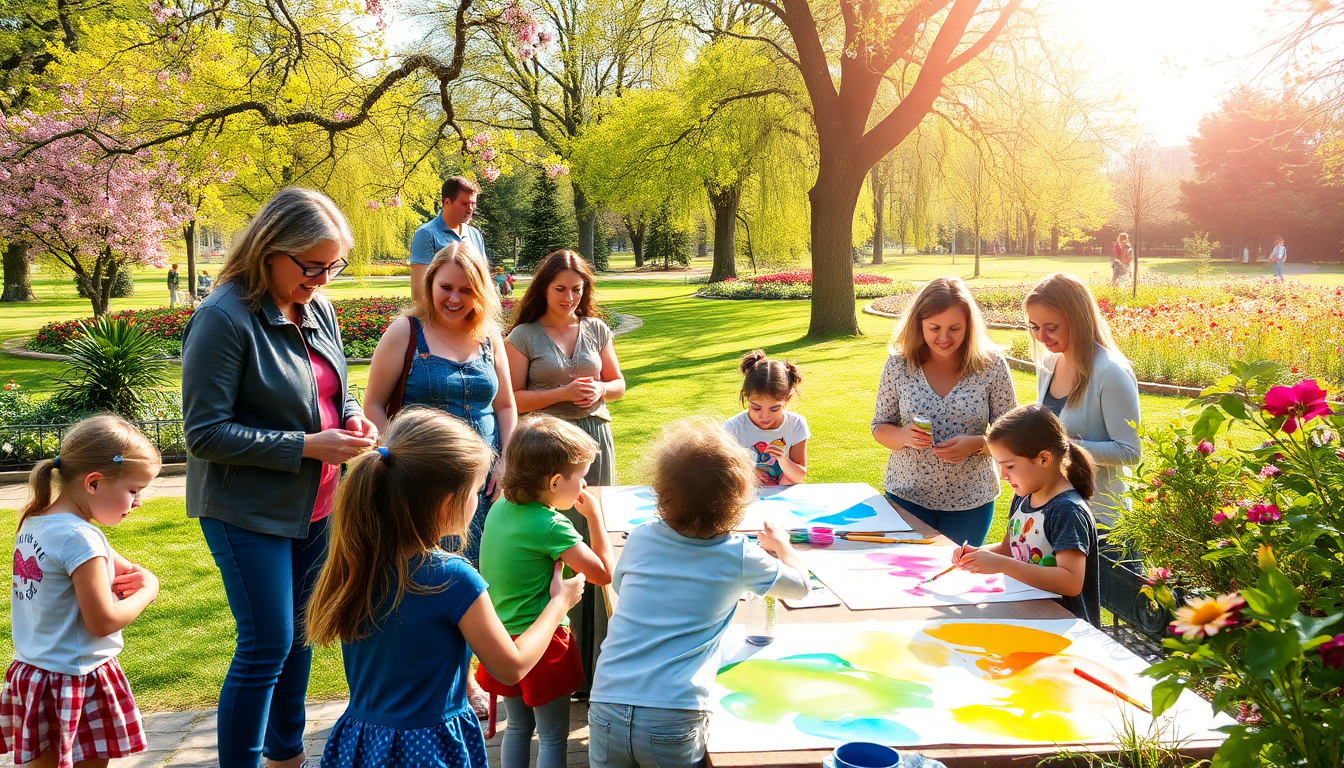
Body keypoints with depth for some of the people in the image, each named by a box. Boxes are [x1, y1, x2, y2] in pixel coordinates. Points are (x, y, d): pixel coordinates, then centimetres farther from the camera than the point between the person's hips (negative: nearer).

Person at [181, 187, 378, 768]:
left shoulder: (318, 307, 2)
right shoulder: (224, 318, -18)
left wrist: (352, 417, -5)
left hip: (315, 506, 7)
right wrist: (306, 445, -23)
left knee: (298, 633, 19)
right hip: (249, 511, -7)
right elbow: (205, 433, -19)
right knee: (266, 647, -4)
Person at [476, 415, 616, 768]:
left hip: (504, 639, 8)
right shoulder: (551, 526, -24)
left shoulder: (500, 508, 0)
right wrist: (594, 515, -13)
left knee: (517, 727, 22)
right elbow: (604, 573, -19)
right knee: (553, 737, 7)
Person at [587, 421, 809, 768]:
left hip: (607, 706, 3)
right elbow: (800, 584, 18)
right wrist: (781, 544, 38)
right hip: (672, 718, -3)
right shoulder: (738, 557, -1)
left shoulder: (640, 539, 5)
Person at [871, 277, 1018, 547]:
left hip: (970, 501, 0)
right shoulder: (898, 365, -6)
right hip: (907, 495, 0)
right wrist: (904, 436, -18)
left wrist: (976, 443, -21)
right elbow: (880, 427, 3)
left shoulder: (992, 366, -8)